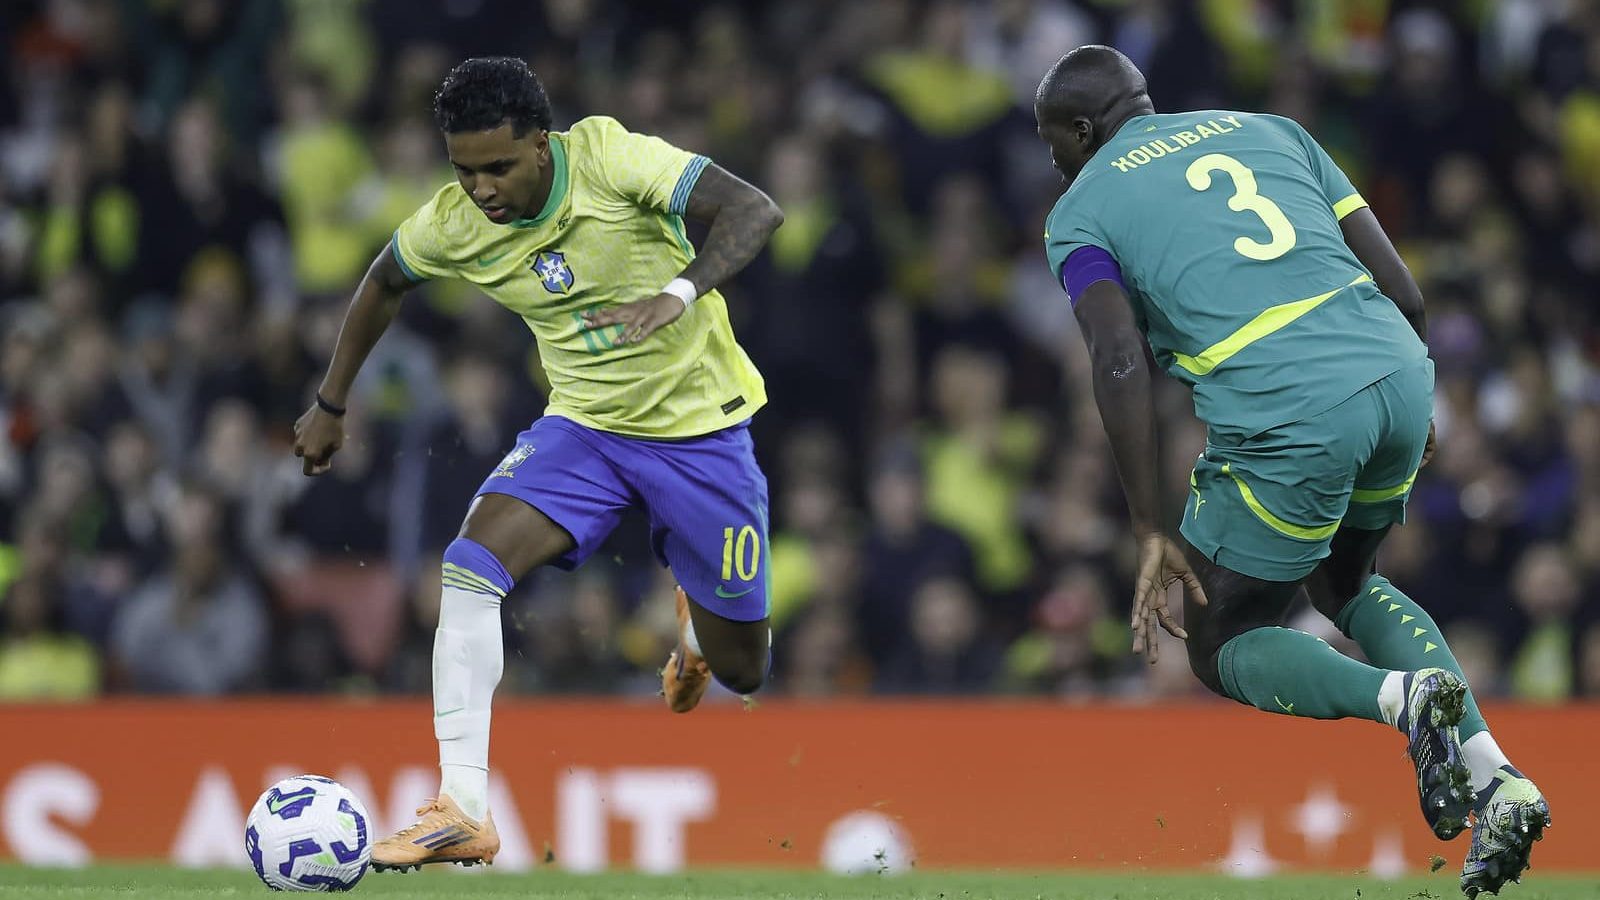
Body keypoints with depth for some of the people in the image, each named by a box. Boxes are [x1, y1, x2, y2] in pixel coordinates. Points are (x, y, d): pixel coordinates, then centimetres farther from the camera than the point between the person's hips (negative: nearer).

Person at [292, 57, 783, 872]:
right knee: (469, 564, -25)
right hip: (584, 428, 3)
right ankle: (463, 813, -23)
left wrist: (679, 292, -48)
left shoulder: (607, 158, -24)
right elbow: (384, 283, 12)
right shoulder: (452, 224, -11)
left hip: (700, 428, -3)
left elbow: (755, 212, -33)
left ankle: (698, 628, 45)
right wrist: (330, 405, 17)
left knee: (740, 675, 4)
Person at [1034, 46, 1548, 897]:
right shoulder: (1268, 131, 24)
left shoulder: (1081, 212, 11)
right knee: (1343, 583, 32)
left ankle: (1399, 696, -14)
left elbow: (1120, 363, -6)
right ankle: (1497, 779, 11)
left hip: (1287, 420, -5)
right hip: (1399, 377, 5)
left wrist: (1152, 534, -6)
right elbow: (1401, 288, 17)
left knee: (1224, 648, 17)